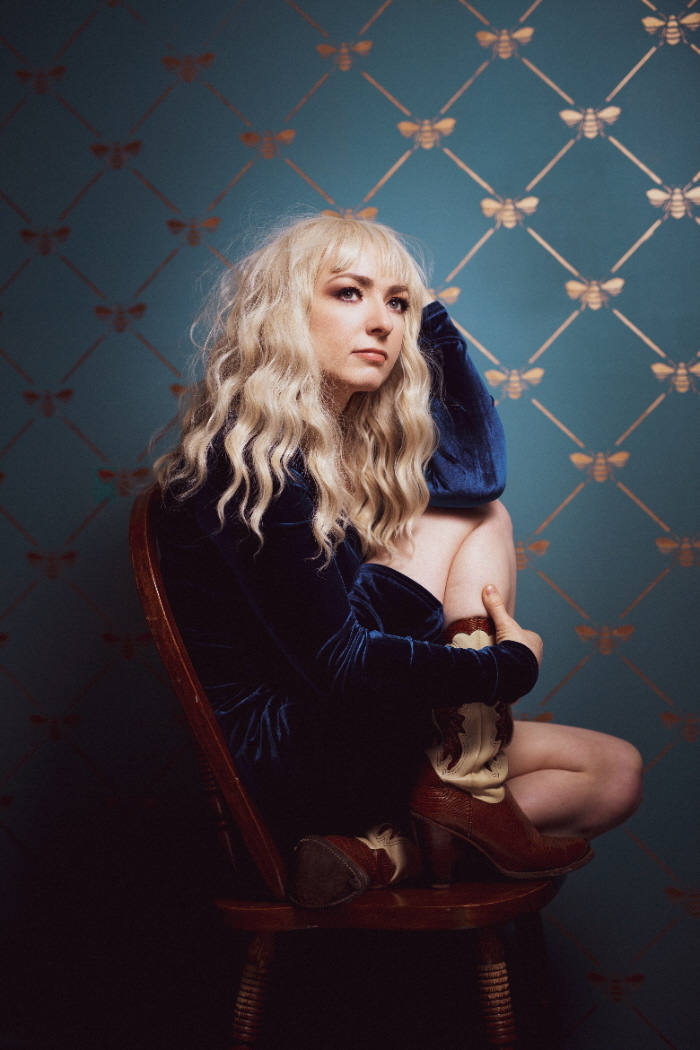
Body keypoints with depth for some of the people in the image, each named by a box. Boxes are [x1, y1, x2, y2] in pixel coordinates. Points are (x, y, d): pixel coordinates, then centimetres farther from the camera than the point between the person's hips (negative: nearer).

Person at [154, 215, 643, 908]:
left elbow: (480, 467, 2)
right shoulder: (252, 456, -20)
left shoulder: (343, 436, 9)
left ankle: (378, 849, -8)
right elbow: (338, 662, -24)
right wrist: (512, 664, -13)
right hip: (291, 759, -9)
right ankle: (467, 798, -10)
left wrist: (424, 309, 0)